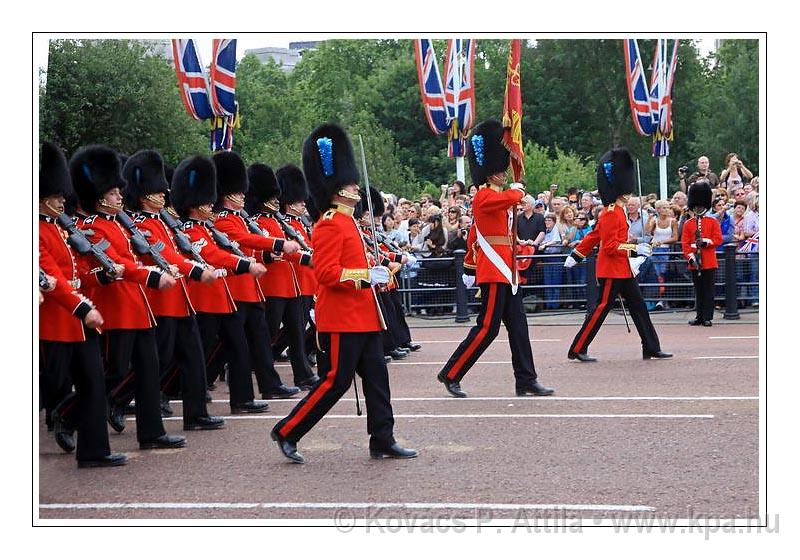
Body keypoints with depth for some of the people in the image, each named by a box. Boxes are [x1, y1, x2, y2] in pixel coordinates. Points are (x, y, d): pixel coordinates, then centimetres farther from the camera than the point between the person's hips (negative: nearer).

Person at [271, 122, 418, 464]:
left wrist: (375, 275, 13)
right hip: (342, 319, -10)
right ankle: (286, 433, 4)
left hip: (362, 317, 10)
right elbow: (327, 272, -22)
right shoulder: (330, 225, -14)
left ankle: (383, 441, 13)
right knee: (335, 382, -6)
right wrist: (367, 276, -22)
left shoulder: (347, 222, 17)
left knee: (376, 378, 9)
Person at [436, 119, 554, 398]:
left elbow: (473, 237, 24)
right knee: (487, 327, -7)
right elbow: (511, 198, -32)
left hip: (506, 272, 10)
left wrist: (469, 269, 29)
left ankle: (526, 381, 9)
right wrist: (518, 189, -8)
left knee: (518, 326, 7)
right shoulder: (485, 196, -12)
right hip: (494, 272, -10)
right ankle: (451, 374, 1)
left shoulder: (496, 198, 18)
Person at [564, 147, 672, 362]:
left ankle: (651, 348, 13)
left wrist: (576, 255, 23)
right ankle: (578, 349, 0)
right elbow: (610, 246, -22)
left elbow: (593, 235, 19)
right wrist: (635, 249, -23)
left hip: (623, 271, 10)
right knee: (601, 308, -6)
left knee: (639, 307, 9)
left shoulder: (617, 212, 15)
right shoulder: (611, 214, -16)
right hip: (612, 270, -10)